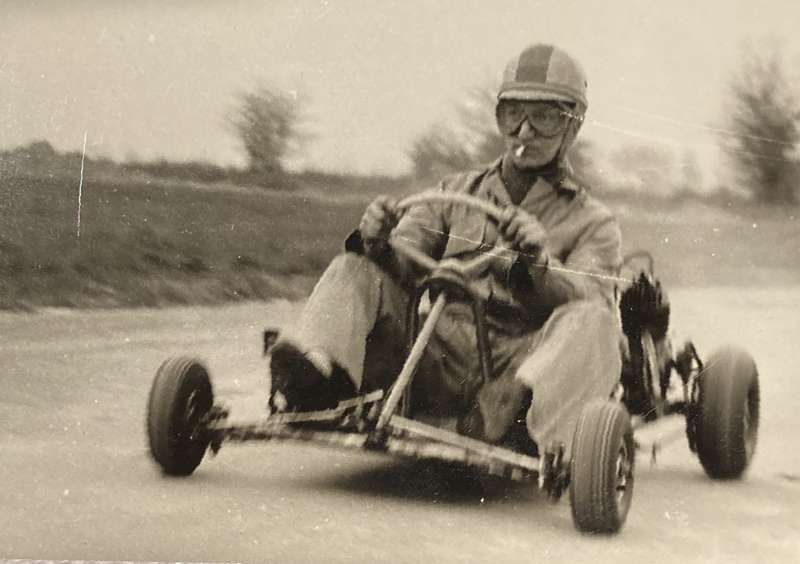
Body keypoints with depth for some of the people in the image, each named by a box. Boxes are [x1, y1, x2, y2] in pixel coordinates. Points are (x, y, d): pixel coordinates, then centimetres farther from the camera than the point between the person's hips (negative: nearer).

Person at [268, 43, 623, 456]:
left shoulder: (593, 223, 14)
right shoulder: (459, 192, 23)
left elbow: (586, 298, -7)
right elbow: (403, 270, 9)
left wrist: (539, 263, -28)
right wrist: (379, 244, -15)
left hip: (519, 359, -3)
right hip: (441, 356, 3)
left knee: (593, 320, -32)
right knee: (355, 270, -12)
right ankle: (310, 377, -38)